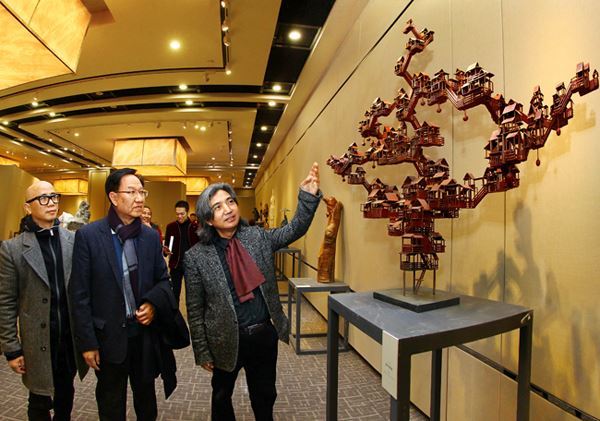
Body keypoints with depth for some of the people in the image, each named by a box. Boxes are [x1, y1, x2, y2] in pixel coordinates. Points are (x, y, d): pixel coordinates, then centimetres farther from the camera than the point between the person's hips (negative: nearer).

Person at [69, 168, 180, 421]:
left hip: (145, 332, 3)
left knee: (146, 397, 22)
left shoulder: (151, 236, -1)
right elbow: (80, 294, -9)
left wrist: (153, 303, -13)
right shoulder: (88, 235, -11)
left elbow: (163, 280, 7)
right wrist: (87, 342, -9)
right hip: (108, 336, -2)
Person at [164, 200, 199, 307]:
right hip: (175, 264, 0)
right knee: (175, 292, 8)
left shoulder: (195, 226, -2)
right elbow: (166, 245, 5)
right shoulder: (171, 226, 0)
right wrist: (166, 251, -17)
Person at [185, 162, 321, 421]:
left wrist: (308, 196, -22)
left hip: (265, 334, 2)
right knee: (222, 396, 24)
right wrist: (203, 352, -3)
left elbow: (295, 229, -7)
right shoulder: (197, 256, -12)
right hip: (227, 340, -2)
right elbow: (195, 309, -6)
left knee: (265, 395, 23)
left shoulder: (257, 237, -3)